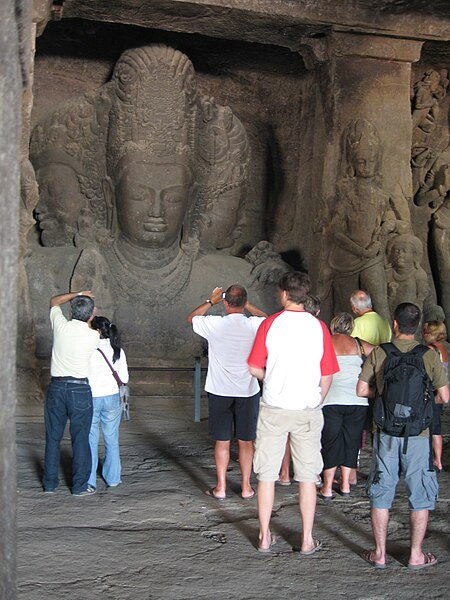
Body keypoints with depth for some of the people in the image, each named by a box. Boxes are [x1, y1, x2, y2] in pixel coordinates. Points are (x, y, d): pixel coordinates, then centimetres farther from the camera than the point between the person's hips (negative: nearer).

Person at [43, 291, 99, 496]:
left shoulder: (60, 326, -4)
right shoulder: (93, 336, -10)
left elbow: (54, 301, 14)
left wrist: (77, 294, 12)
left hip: (56, 387, 3)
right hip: (79, 389, -3)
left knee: (53, 437, 12)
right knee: (80, 439, 4)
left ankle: (50, 483, 19)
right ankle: (79, 485, 9)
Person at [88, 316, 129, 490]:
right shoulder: (118, 351, -2)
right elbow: (124, 379, 1)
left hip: (91, 397, -3)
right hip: (112, 398, 3)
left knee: (90, 440, 7)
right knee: (111, 439, 14)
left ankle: (89, 480, 10)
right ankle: (112, 478, 21)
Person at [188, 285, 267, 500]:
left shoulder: (214, 324, -12)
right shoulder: (256, 325, -8)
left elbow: (191, 318, 10)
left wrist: (210, 301, 17)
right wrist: (248, 306, 16)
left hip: (220, 391, -1)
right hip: (248, 391, 1)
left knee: (222, 441, 8)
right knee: (246, 441, 10)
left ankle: (220, 488, 12)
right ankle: (246, 487, 15)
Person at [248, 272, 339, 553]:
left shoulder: (270, 324, -5)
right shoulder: (319, 327, -2)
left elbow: (255, 368, -2)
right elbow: (327, 377, 1)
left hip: (273, 410, 0)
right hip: (308, 411, 1)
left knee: (267, 475, 9)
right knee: (308, 477, 8)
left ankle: (265, 537, 15)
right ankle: (308, 540, 13)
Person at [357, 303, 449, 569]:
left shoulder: (379, 353, -2)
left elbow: (362, 390, -1)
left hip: (386, 432, 1)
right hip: (418, 432, -1)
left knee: (381, 492, 11)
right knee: (420, 494, 10)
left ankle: (380, 553, 16)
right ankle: (416, 555, 14)